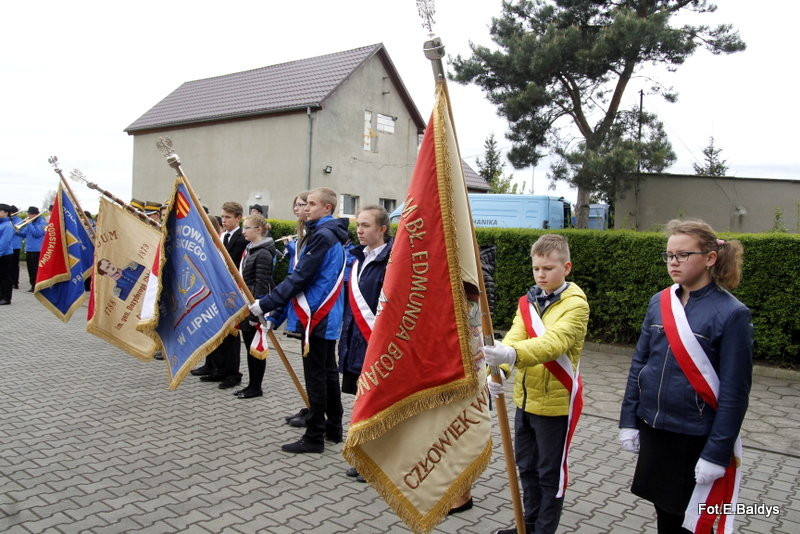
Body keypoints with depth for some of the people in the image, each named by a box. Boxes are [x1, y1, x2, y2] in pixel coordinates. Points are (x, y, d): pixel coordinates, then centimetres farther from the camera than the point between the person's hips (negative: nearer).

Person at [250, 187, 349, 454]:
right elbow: (303, 276, 16)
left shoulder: (322, 236, -16)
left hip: (317, 318, -10)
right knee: (328, 372, 16)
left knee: (315, 376, -3)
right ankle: (333, 429, 26)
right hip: (328, 317, 10)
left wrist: (266, 303, -14)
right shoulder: (329, 235, 15)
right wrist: (276, 311, 15)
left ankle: (314, 437, 6)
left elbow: (299, 278, -20)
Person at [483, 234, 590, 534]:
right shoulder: (528, 302, 5)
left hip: (555, 401, -6)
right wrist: (499, 369, -28)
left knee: (550, 472, 9)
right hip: (525, 398, 6)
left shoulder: (575, 304, -14)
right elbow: (514, 337, -8)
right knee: (526, 466, 20)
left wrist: (512, 354, -47)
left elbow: (555, 341, -31)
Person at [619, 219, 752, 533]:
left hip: (695, 437, -4)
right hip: (652, 428, 5)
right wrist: (628, 421, 5)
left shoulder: (731, 314, -14)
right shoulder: (659, 302, 1)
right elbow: (639, 364, 7)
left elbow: (734, 392, -13)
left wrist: (717, 453, -13)